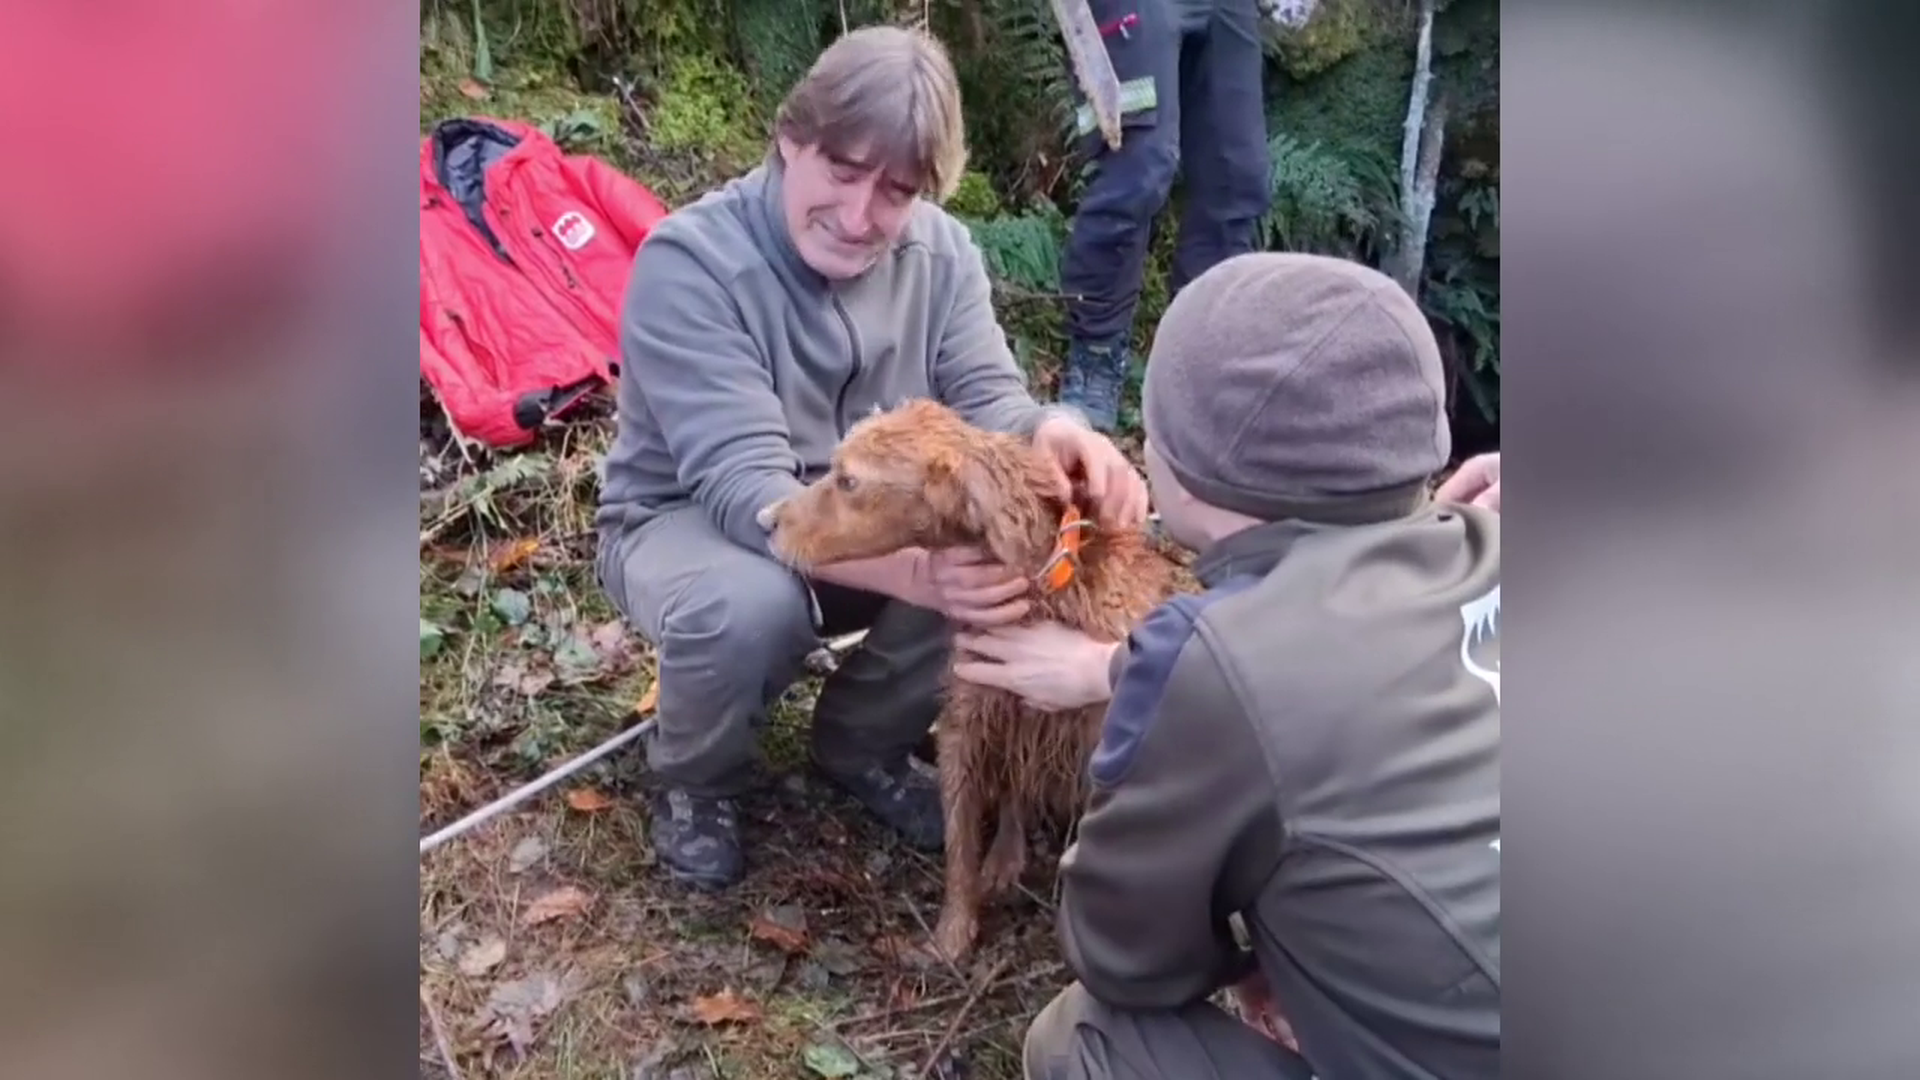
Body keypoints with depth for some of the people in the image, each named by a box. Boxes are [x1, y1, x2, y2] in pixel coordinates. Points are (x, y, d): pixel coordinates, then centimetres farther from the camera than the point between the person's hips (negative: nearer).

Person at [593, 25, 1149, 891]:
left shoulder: (939, 251, -9)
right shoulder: (688, 262, -27)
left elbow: (984, 398, -14)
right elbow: (743, 487, -36)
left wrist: (1051, 432, -41)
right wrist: (912, 568, -53)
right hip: (686, 521, -4)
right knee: (751, 604, -39)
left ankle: (863, 744, 4)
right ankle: (692, 783, -2)